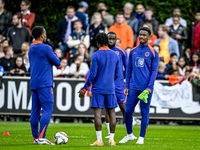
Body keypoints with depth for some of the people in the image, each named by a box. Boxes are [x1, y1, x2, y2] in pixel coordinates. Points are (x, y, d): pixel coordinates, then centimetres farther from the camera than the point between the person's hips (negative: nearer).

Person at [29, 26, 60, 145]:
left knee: (35, 111, 7)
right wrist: (54, 54, 15)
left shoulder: (31, 49, 14)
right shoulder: (46, 48, -10)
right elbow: (57, 62, -3)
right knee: (48, 110, -10)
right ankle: (41, 137, -19)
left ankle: (35, 138, 8)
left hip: (34, 84, 8)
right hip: (45, 84, -8)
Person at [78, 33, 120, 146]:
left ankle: (99, 140, -12)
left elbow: (92, 74, -10)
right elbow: (117, 74, 12)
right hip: (111, 89, 4)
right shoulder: (115, 55, 8)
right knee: (112, 113, 7)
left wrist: (84, 89, -2)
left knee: (98, 113, -5)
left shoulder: (96, 55, -7)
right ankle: (111, 140, 6)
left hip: (98, 89, -4)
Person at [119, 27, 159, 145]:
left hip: (146, 88, -4)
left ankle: (141, 138, 7)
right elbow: (129, 70, 16)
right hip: (133, 87, 4)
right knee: (128, 111, 2)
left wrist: (149, 87, -12)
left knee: (145, 113, 0)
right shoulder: (133, 52, 13)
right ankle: (130, 135, 18)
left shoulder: (153, 53, 0)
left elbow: (154, 71, -3)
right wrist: (127, 86, 9)